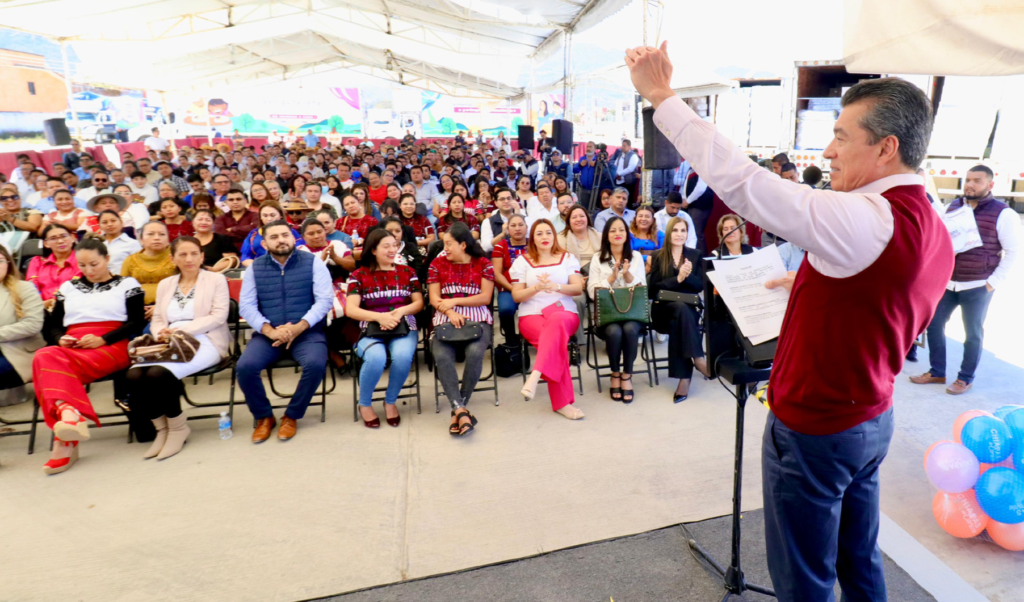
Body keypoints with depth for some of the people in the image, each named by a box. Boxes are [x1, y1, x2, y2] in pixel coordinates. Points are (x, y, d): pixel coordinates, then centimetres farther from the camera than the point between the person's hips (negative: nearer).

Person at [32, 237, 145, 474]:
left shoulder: (127, 284, 15)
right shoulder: (68, 287, 28)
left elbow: (136, 322, 2)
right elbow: (54, 326, 25)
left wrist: (102, 339, -11)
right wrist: (61, 339, 1)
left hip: (111, 348, -4)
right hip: (73, 348, 4)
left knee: (50, 362, -32)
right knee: (43, 356, -33)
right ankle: (70, 415, -52)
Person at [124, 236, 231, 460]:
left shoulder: (216, 280, 9)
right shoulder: (165, 284, 24)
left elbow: (218, 316, -4)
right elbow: (157, 320, 18)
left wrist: (182, 330, -13)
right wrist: (161, 333, -7)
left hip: (203, 342, -5)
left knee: (158, 374, -32)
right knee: (132, 376, -25)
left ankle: (178, 427, -8)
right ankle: (162, 427, -5)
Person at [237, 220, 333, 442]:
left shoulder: (312, 262, 2)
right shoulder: (255, 267, 9)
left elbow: (325, 299, -6)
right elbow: (246, 305, 2)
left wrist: (299, 327, -18)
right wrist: (269, 331, -16)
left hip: (307, 331, -2)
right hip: (268, 334, 2)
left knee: (315, 364, -31)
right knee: (245, 366, -24)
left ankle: (292, 416, -5)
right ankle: (264, 417, 3)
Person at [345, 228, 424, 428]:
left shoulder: (407, 271, 13)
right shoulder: (359, 275, 5)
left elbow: (419, 302, 8)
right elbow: (350, 309, -5)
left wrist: (400, 311, -14)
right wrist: (379, 316, -21)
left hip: (404, 327, 2)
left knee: (402, 356, -32)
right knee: (376, 358, -34)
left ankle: (390, 402, -4)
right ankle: (365, 404, -5)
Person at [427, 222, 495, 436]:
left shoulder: (483, 264, 8)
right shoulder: (438, 264, 13)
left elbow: (485, 298, 0)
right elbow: (434, 299, 5)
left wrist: (454, 301, -7)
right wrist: (451, 313, -14)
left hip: (477, 318, -1)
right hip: (445, 319, 1)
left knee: (475, 353, -33)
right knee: (442, 356, -31)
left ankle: (457, 409, -20)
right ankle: (461, 410, -34)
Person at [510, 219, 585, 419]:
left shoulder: (567, 258, 15)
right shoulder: (522, 261, 11)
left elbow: (578, 288, 2)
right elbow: (517, 296, 4)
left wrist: (556, 286, -18)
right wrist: (537, 287, -16)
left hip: (565, 313, 1)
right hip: (532, 315, -1)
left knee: (556, 321, -39)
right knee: (556, 336, -34)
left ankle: (535, 375, -48)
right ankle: (562, 401, -33)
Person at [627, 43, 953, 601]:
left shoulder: (867, 221, -26)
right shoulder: (935, 233, 3)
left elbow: (740, 180, -31)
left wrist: (661, 96, -24)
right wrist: (810, 282, 13)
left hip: (812, 430, -9)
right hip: (871, 421, 9)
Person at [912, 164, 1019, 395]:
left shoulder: (1003, 214, -8)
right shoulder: (953, 207, 5)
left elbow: (1013, 251, -6)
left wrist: (993, 282, -10)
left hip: (978, 287, -5)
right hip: (947, 282, 5)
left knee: (973, 333, 6)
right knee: (933, 323, 7)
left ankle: (966, 379, 20)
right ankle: (937, 372, 21)